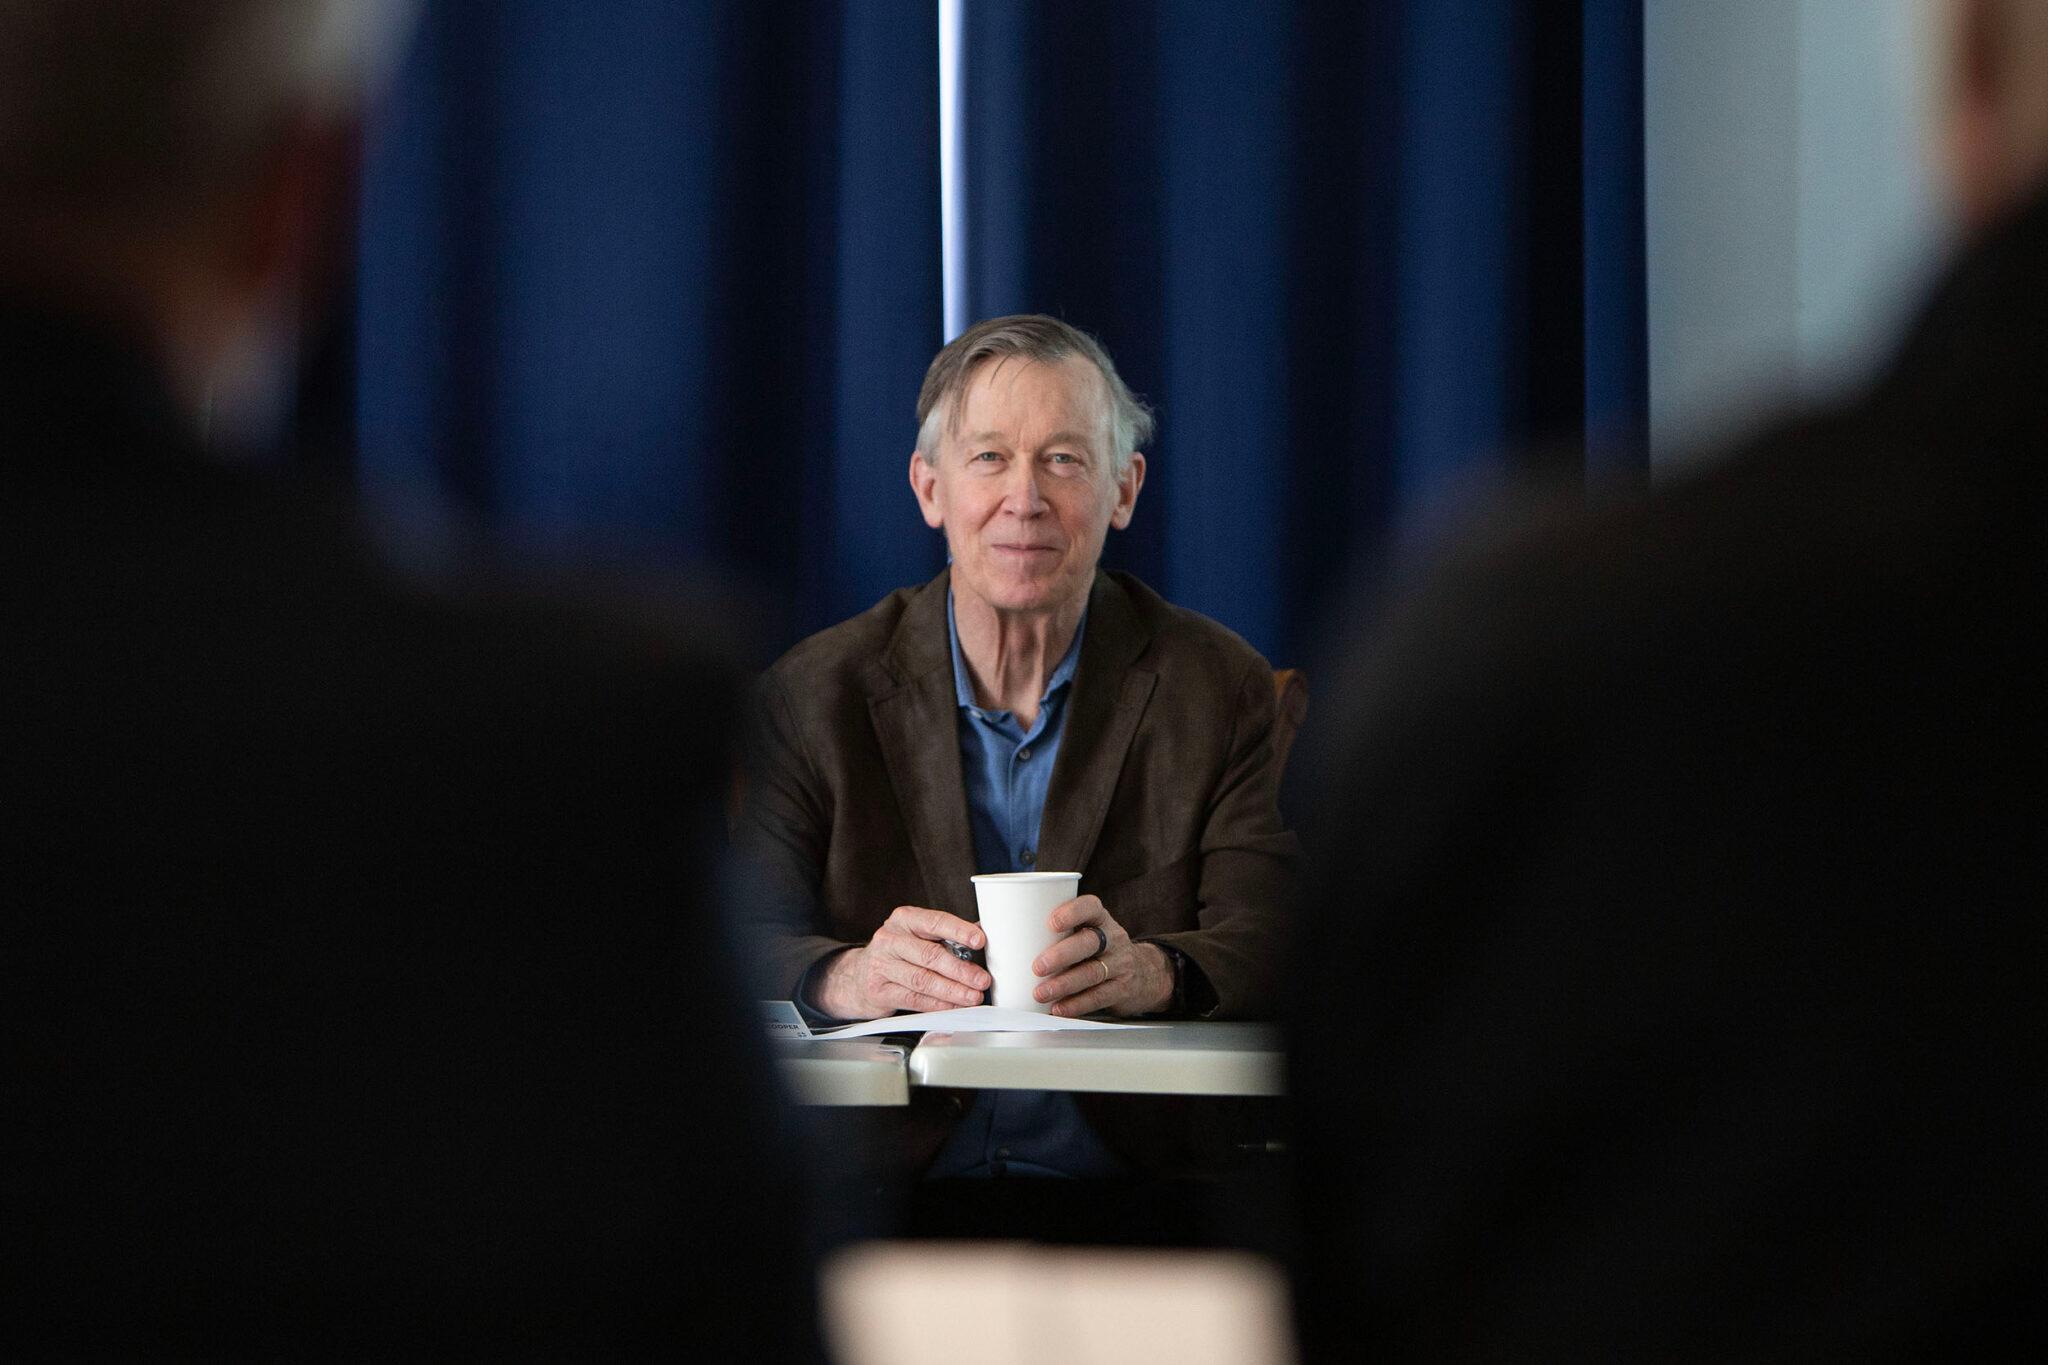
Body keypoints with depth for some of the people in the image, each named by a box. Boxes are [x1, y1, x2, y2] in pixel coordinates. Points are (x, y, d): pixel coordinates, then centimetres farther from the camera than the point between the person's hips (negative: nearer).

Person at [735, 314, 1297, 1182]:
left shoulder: (1219, 691, 8)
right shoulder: (815, 695, 8)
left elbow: (1271, 946, -3)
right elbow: (751, 943, -1)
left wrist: (1146, 972, -27)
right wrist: (850, 978, -25)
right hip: (882, 1198, 0)